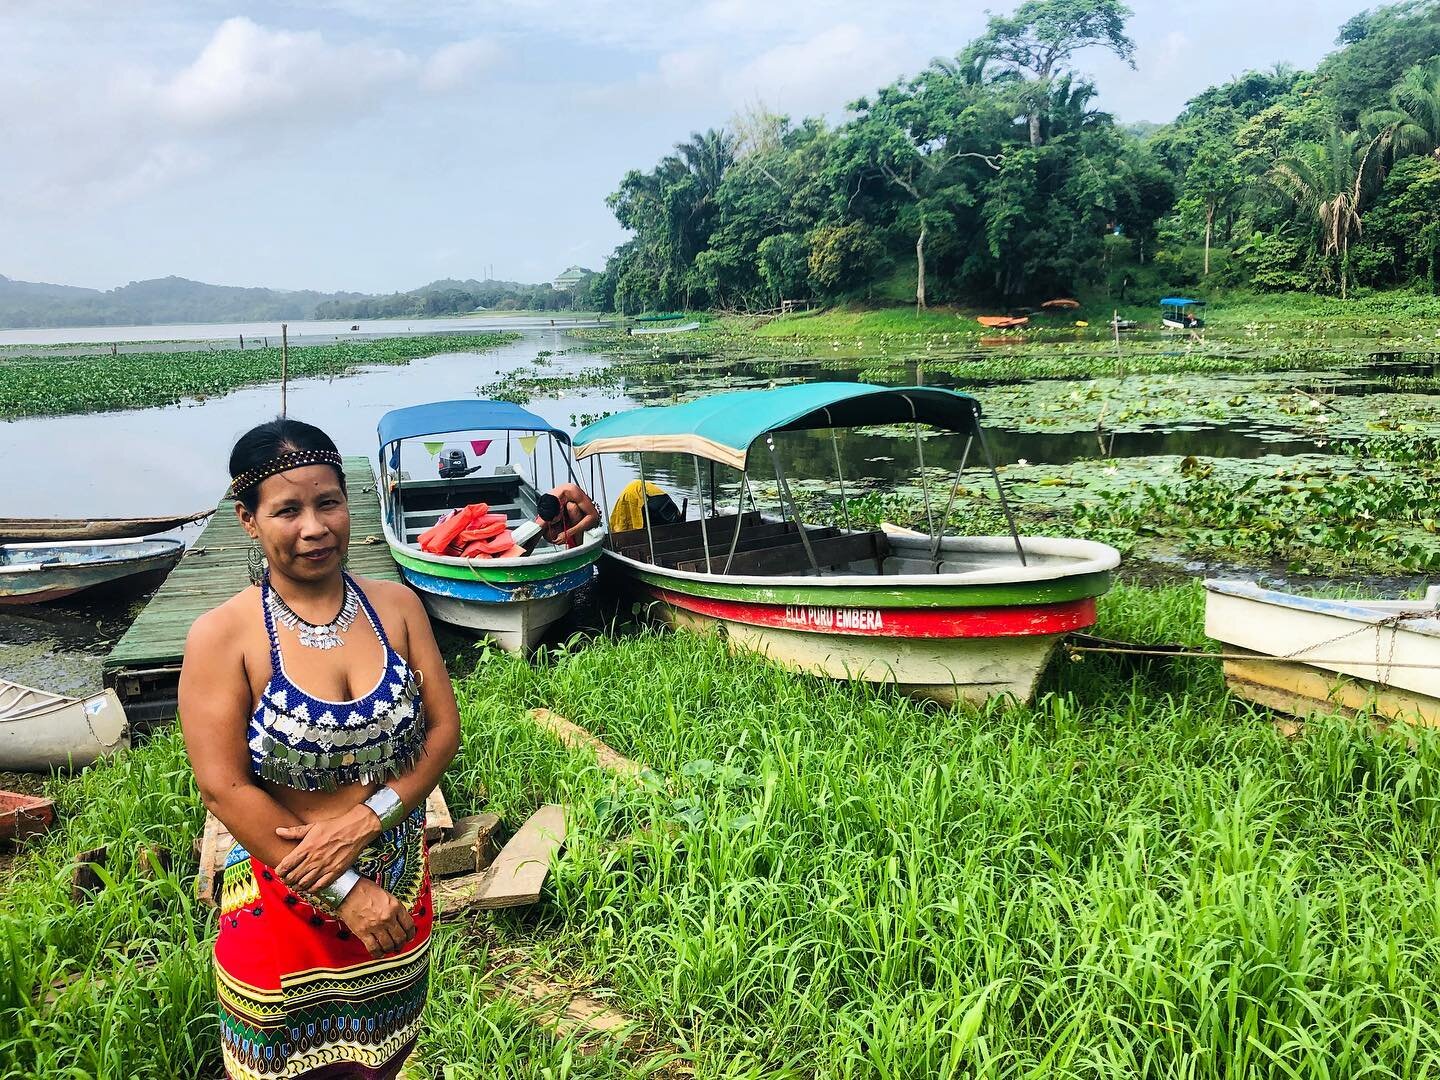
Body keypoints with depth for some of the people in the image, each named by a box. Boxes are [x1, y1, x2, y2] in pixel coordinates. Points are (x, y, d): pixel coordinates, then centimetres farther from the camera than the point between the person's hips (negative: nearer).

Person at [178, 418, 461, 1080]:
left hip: (399, 884, 3)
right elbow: (225, 789, -17)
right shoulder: (223, 636, -14)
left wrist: (368, 818, -19)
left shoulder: (395, 606, -4)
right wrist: (344, 892, -19)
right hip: (284, 897, -3)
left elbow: (444, 729, -3)